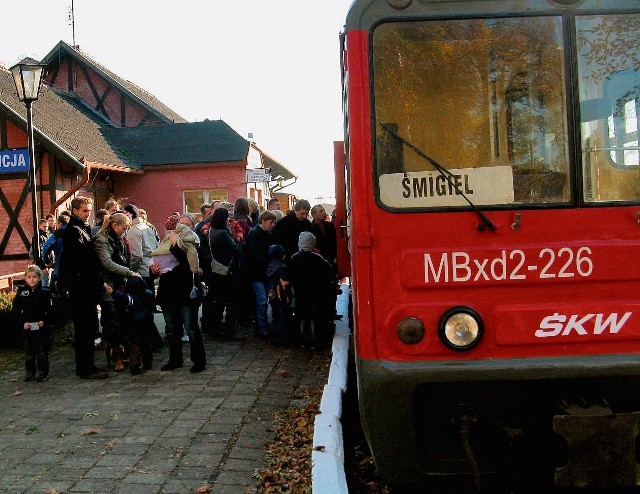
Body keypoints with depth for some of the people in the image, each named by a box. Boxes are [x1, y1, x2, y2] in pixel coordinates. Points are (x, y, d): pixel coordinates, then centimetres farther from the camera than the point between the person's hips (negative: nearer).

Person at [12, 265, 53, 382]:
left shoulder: (45, 292, -2)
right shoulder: (21, 292, 1)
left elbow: (50, 310, 0)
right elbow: (15, 310, 3)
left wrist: (44, 321, -13)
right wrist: (22, 322, -8)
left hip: (42, 327, -1)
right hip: (27, 327, 1)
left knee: (42, 352, 5)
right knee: (29, 352, 8)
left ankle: (43, 372, 15)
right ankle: (30, 372, 20)